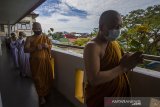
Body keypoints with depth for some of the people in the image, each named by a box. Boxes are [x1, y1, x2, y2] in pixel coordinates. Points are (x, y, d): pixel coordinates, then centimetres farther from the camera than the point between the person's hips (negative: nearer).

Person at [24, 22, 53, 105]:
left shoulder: (45, 37, 6)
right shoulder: (30, 39, -2)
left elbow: (51, 45, 12)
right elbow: (25, 49, -10)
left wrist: (47, 46, -12)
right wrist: (35, 48, -25)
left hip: (45, 61, 3)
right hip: (36, 62, -2)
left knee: (47, 77, 12)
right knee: (38, 79, 6)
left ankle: (46, 92, 37)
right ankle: (41, 96, 23)